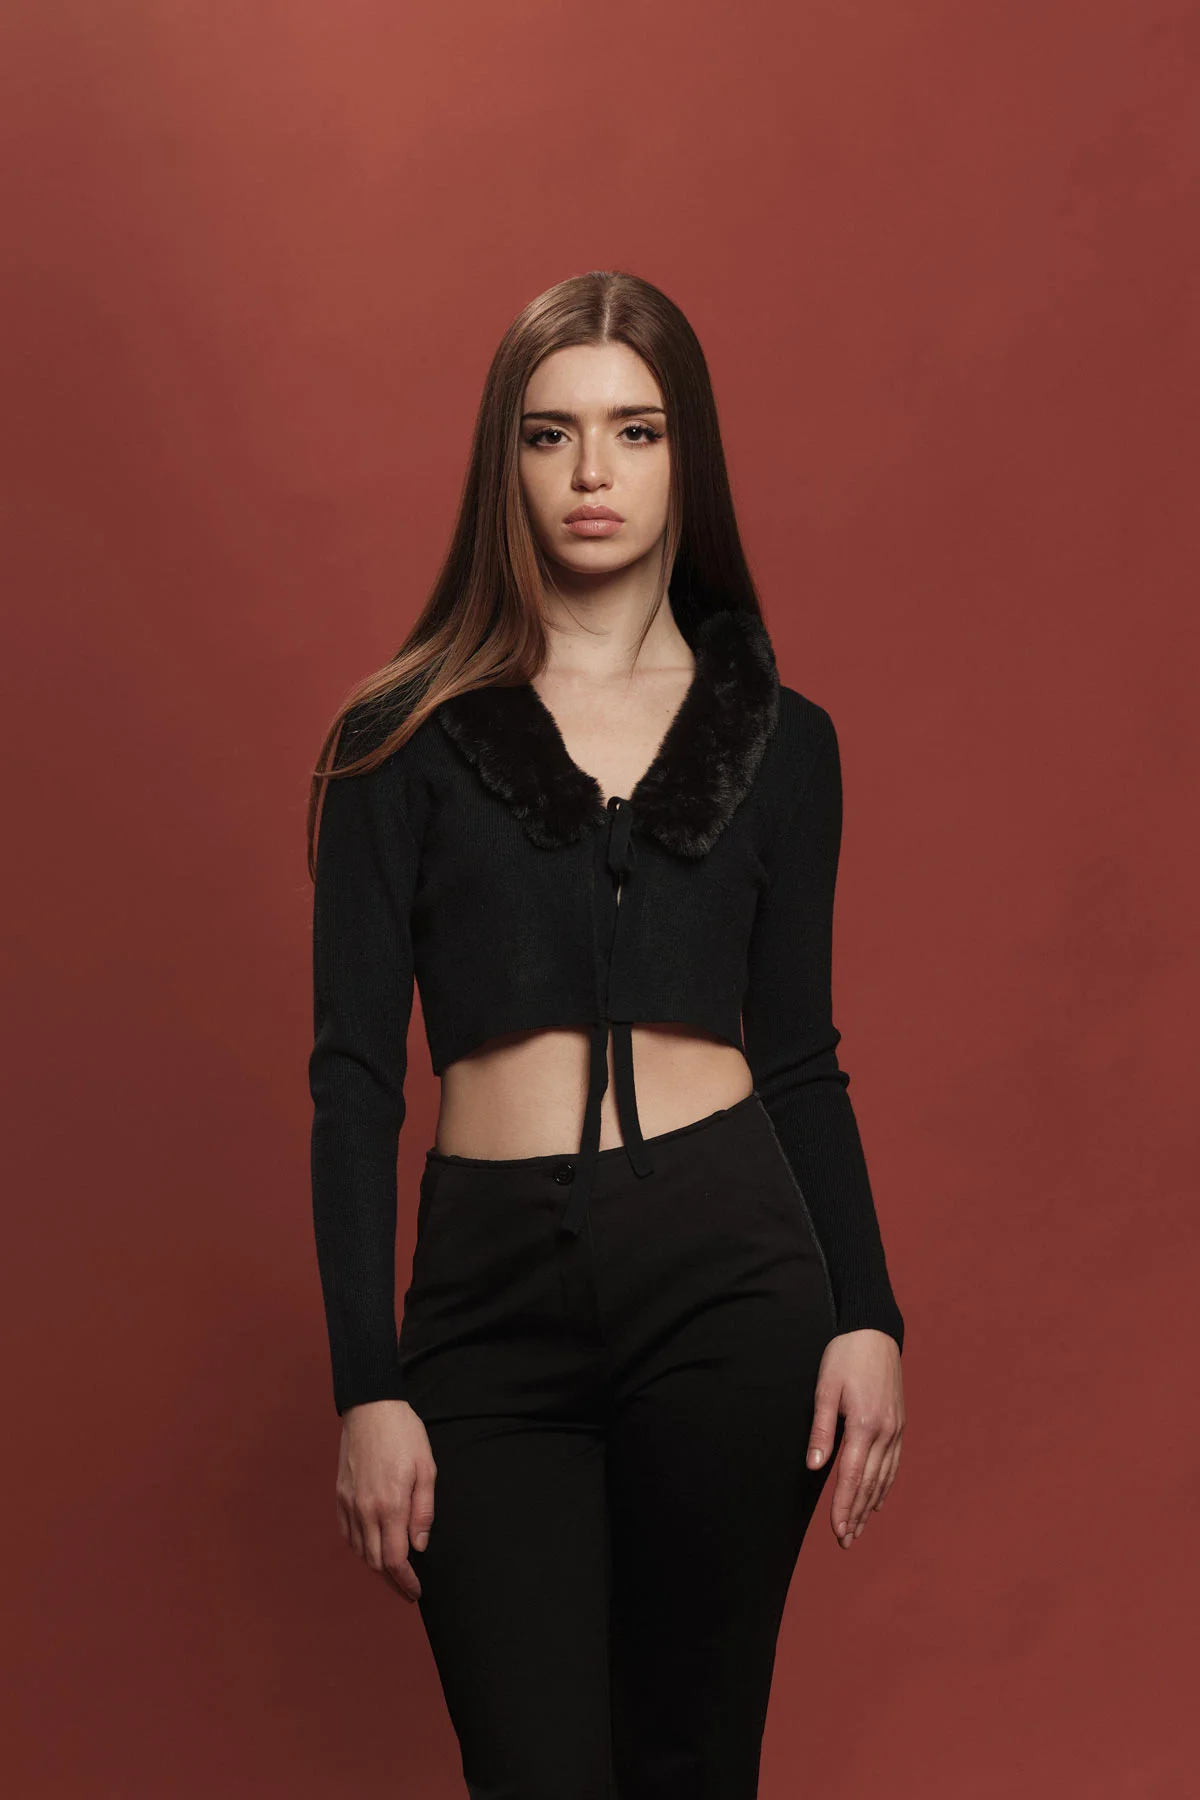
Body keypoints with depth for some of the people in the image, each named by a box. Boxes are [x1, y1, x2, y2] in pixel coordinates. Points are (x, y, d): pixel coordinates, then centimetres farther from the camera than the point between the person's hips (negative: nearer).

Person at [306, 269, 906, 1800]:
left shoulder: (779, 739, 9)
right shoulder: (404, 741, 3)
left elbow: (800, 1056, 11)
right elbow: (354, 1079, 0)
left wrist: (868, 1316, 0)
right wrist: (368, 1387, -5)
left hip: (729, 1272, 1)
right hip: (493, 1294, -1)